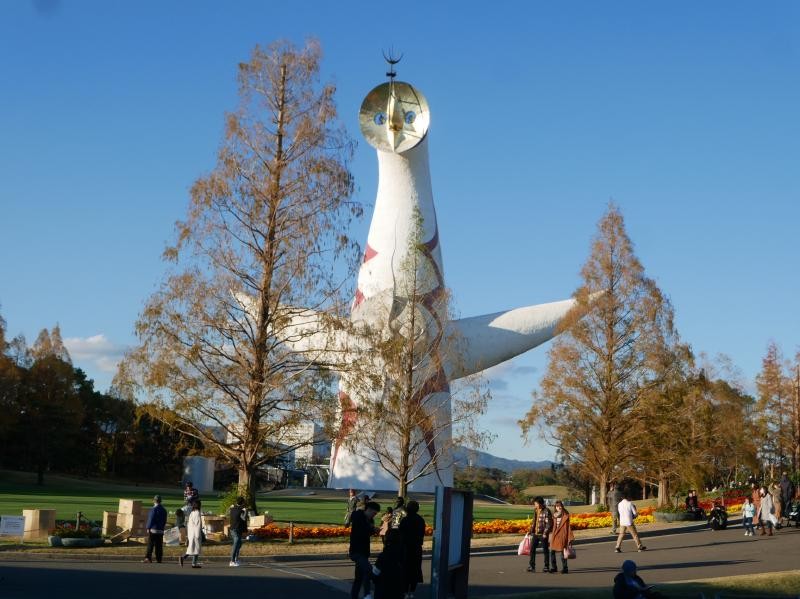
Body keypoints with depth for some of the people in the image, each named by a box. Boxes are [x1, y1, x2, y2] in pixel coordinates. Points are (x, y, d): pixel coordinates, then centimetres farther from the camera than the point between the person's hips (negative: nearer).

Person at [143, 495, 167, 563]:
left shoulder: (153, 509, -11)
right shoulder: (163, 510, 12)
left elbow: (151, 519, -12)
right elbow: (165, 521, 16)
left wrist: (148, 528, -6)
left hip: (153, 529, -6)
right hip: (160, 530, 6)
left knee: (150, 545, -2)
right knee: (159, 545, 7)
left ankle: (148, 557, -6)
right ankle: (159, 559, 7)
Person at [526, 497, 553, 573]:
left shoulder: (546, 511, -11)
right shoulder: (536, 511, 12)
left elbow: (548, 523, -14)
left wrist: (545, 533, -20)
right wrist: (530, 531, 13)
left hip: (543, 534, -7)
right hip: (535, 534, 7)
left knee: (545, 550, 3)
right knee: (532, 549, 2)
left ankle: (546, 567, 12)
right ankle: (531, 566, 7)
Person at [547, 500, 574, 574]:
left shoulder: (565, 516, -4)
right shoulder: (554, 515, 10)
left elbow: (568, 527, -3)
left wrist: (570, 538, -6)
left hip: (562, 535, -5)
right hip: (554, 535, 5)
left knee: (562, 552, -4)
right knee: (552, 551, 4)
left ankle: (564, 568, 5)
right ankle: (553, 568, 16)